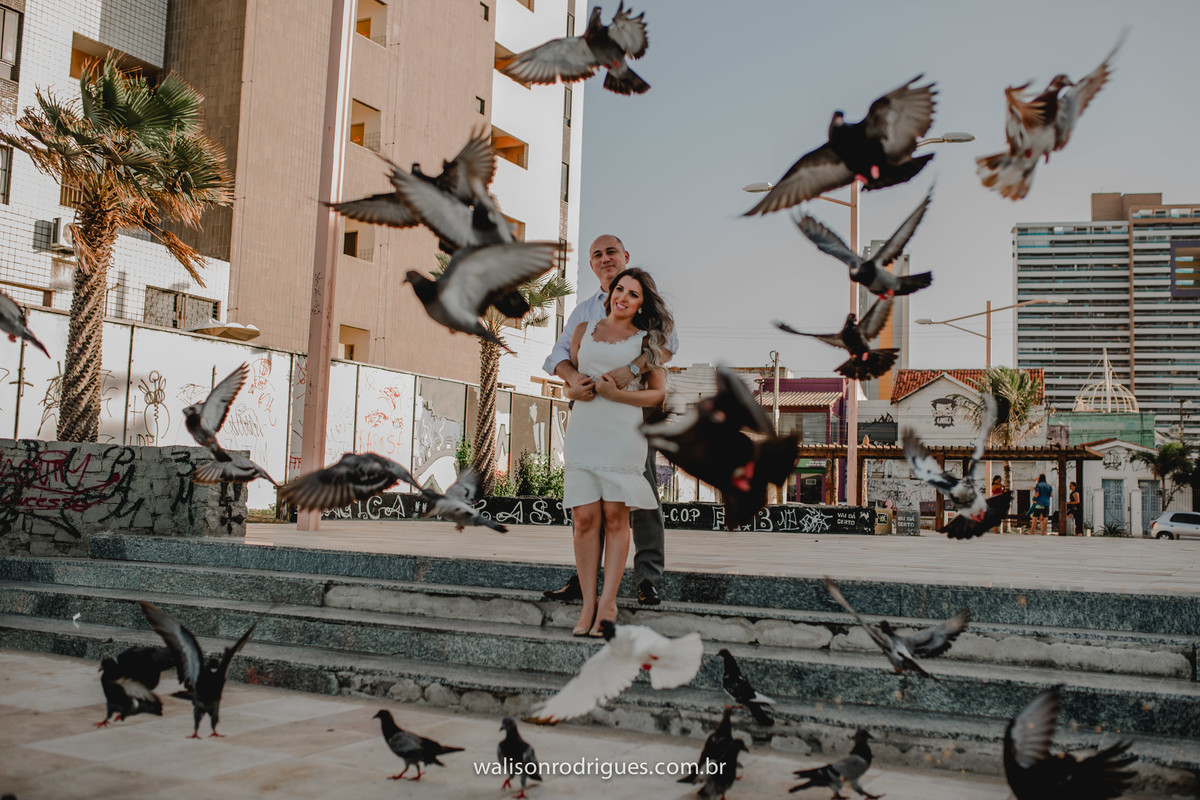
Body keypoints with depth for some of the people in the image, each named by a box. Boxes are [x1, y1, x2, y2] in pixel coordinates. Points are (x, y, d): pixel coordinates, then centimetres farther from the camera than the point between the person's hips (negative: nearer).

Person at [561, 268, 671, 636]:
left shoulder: (645, 340, 10)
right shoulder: (584, 330, 17)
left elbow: (658, 394, 7)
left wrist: (616, 393, -7)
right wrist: (583, 386, 1)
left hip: (624, 433, -2)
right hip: (583, 431, 2)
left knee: (615, 516, -5)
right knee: (584, 518, -4)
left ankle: (608, 602, 1)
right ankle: (588, 605, 1)